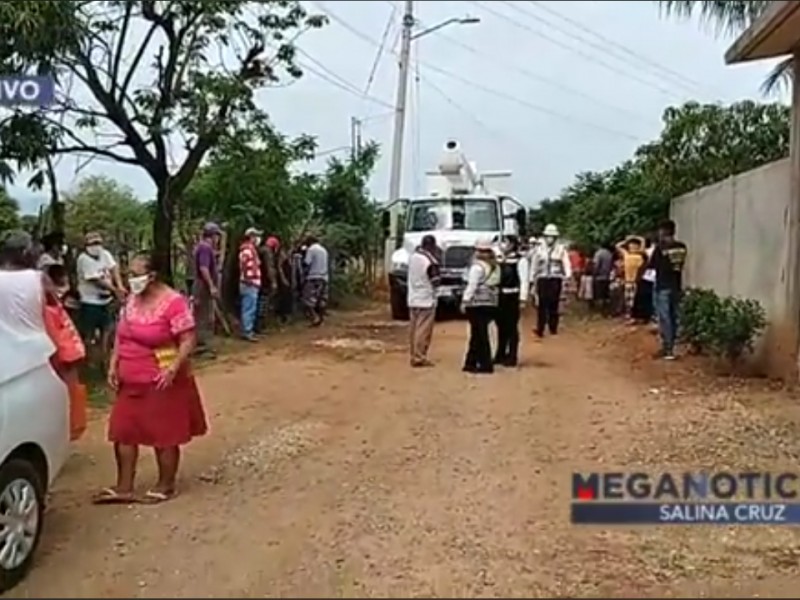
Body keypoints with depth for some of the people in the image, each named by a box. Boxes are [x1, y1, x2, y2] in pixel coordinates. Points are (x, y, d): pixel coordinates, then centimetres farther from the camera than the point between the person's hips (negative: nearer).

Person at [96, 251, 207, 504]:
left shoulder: (173, 302, -17)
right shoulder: (132, 300, 7)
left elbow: (188, 340, -18)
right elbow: (121, 335, 16)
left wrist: (172, 369, -26)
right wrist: (114, 365, 7)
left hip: (161, 382, -8)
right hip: (130, 382, 8)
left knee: (164, 436, 5)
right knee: (122, 433, 10)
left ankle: (166, 486, 21)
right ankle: (124, 487, 22)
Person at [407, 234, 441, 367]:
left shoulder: (413, 257, 4)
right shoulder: (430, 262, -17)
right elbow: (436, 282, -14)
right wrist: (439, 275, 6)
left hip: (412, 299, 7)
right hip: (426, 300, -7)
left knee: (413, 328, 11)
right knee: (423, 330, -3)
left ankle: (414, 356, 18)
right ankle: (419, 358, -3)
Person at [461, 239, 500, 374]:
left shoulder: (477, 266, -11)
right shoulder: (496, 267, 12)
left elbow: (472, 286, -16)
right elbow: (496, 285, 11)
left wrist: (465, 301, -14)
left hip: (478, 304, -7)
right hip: (491, 303, 8)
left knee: (480, 334, -3)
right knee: (477, 334, 14)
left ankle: (486, 365, -2)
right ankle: (471, 362, 19)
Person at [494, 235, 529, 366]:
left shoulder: (520, 260, -9)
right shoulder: (499, 259, 10)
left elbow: (524, 281, -12)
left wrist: (522, 299, -16)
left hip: (512, 296, -6)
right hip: (500, 296, 6)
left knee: (512, 327, 0)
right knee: (501, 326, 13)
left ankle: (512, 357, 8)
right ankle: (500, 355, 24)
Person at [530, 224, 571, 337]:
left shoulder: (561, 249, 3)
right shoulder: (539, 249, 8)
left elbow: (566, 264, -2)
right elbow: (534, 265, 13)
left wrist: (567, 276, -15)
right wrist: (534, 278, 12)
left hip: (556, 279, -1)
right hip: (542, 279, 1)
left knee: (554, 304, 3)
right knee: (542, 304, -5)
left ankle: (553, 328, 15)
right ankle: (540, 329, -5)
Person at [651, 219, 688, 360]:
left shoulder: (661, 247, -13)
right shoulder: (682, 247, 4)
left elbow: (653, 265, -6)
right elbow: (680, 264, 14)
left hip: (663, 286, -6)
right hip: (677, 286, 6)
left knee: (665, 318, -2)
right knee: (674, 316, 12)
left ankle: (668, 349, -2)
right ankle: (670, 346, 20)